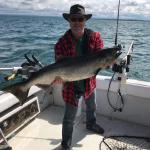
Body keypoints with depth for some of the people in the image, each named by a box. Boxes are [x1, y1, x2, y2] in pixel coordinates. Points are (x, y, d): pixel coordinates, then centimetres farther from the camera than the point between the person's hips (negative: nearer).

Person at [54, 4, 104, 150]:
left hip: (89, 83, 4)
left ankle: (90, 124, 63)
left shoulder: (95, 37, -9)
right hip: (71, 86, -4)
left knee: (91, 107, 30)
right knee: (69, 118, 9)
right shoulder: (62, 42, -18)